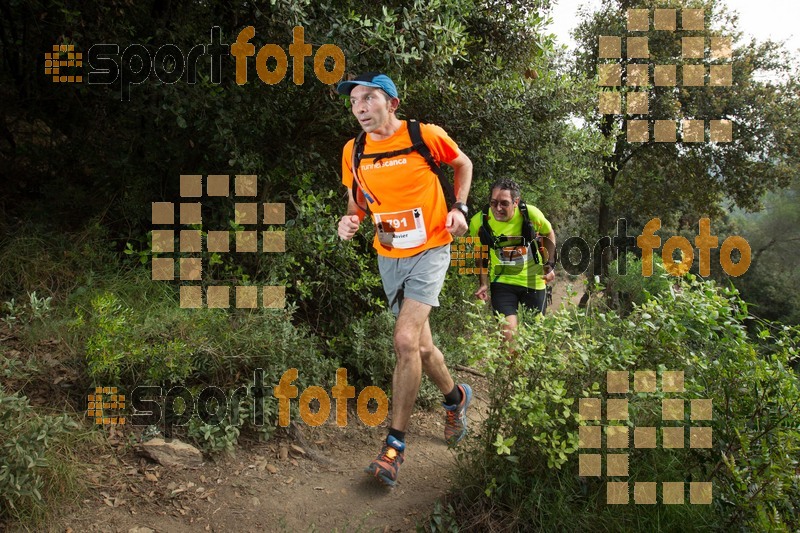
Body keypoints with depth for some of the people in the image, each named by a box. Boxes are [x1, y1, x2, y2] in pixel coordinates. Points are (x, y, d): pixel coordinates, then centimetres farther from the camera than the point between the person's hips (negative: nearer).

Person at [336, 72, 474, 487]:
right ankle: (455, 398, 42)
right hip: (389, 257, 5)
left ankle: (395, 445, -7)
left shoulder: (426, 136, -12)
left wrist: (459, 208, -5)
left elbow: (462, 164, 7)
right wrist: (350, 221, -12)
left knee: (405, 340, -19)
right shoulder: (354, 152, -2)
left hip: (429, 251, -4)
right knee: (420, 345, 13)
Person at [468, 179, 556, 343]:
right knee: (508, 330, -17)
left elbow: (549, 234, 4)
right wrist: (483, 283, -6)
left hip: (533, 280, 1)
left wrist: (550, 264, -2)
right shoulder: (479, 222, -19)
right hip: (502, 281, -1)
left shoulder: (531, 214, -20)